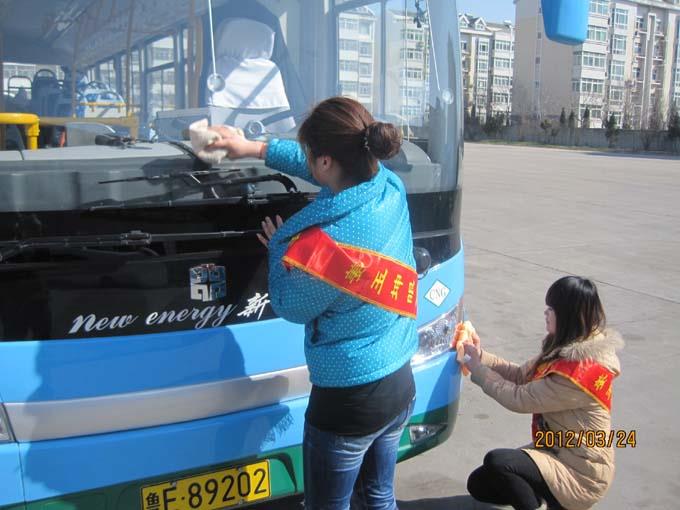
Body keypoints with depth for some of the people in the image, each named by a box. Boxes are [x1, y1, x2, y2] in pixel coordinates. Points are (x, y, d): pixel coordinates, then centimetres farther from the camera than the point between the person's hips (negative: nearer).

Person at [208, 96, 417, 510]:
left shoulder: (326, 245, -29)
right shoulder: (392, 187, -8)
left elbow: (291, 307, -9)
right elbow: (340, 173, 12)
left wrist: (279, 248, 6)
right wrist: (255, 148, 17)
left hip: (348, 402, -7)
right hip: (402, 386, 7)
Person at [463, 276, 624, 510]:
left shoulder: (580, 372, -29)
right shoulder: (567, 351, 1)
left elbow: (519, 399, -23)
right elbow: (520, 375, 5)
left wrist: (476, 368, -13)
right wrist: (481, 356, -6)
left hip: (580, 475, -9)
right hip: (557, 453, 9)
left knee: (496, 462, -28)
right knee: (479, 484, 6)